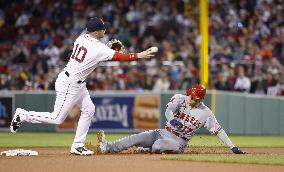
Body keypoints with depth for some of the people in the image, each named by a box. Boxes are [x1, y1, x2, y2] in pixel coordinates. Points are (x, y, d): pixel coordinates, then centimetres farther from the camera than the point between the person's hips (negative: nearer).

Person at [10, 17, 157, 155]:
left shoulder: (81, 38, 2)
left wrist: (110, 50, 9)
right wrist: (139, 56, -11)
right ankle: (23, 115, 8)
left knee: (88, 109, 10)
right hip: (69, 84, -9)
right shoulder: (98, 48, -21)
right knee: (57, 118, -2)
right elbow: (119, 57, -18)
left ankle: (77, 146, 12)